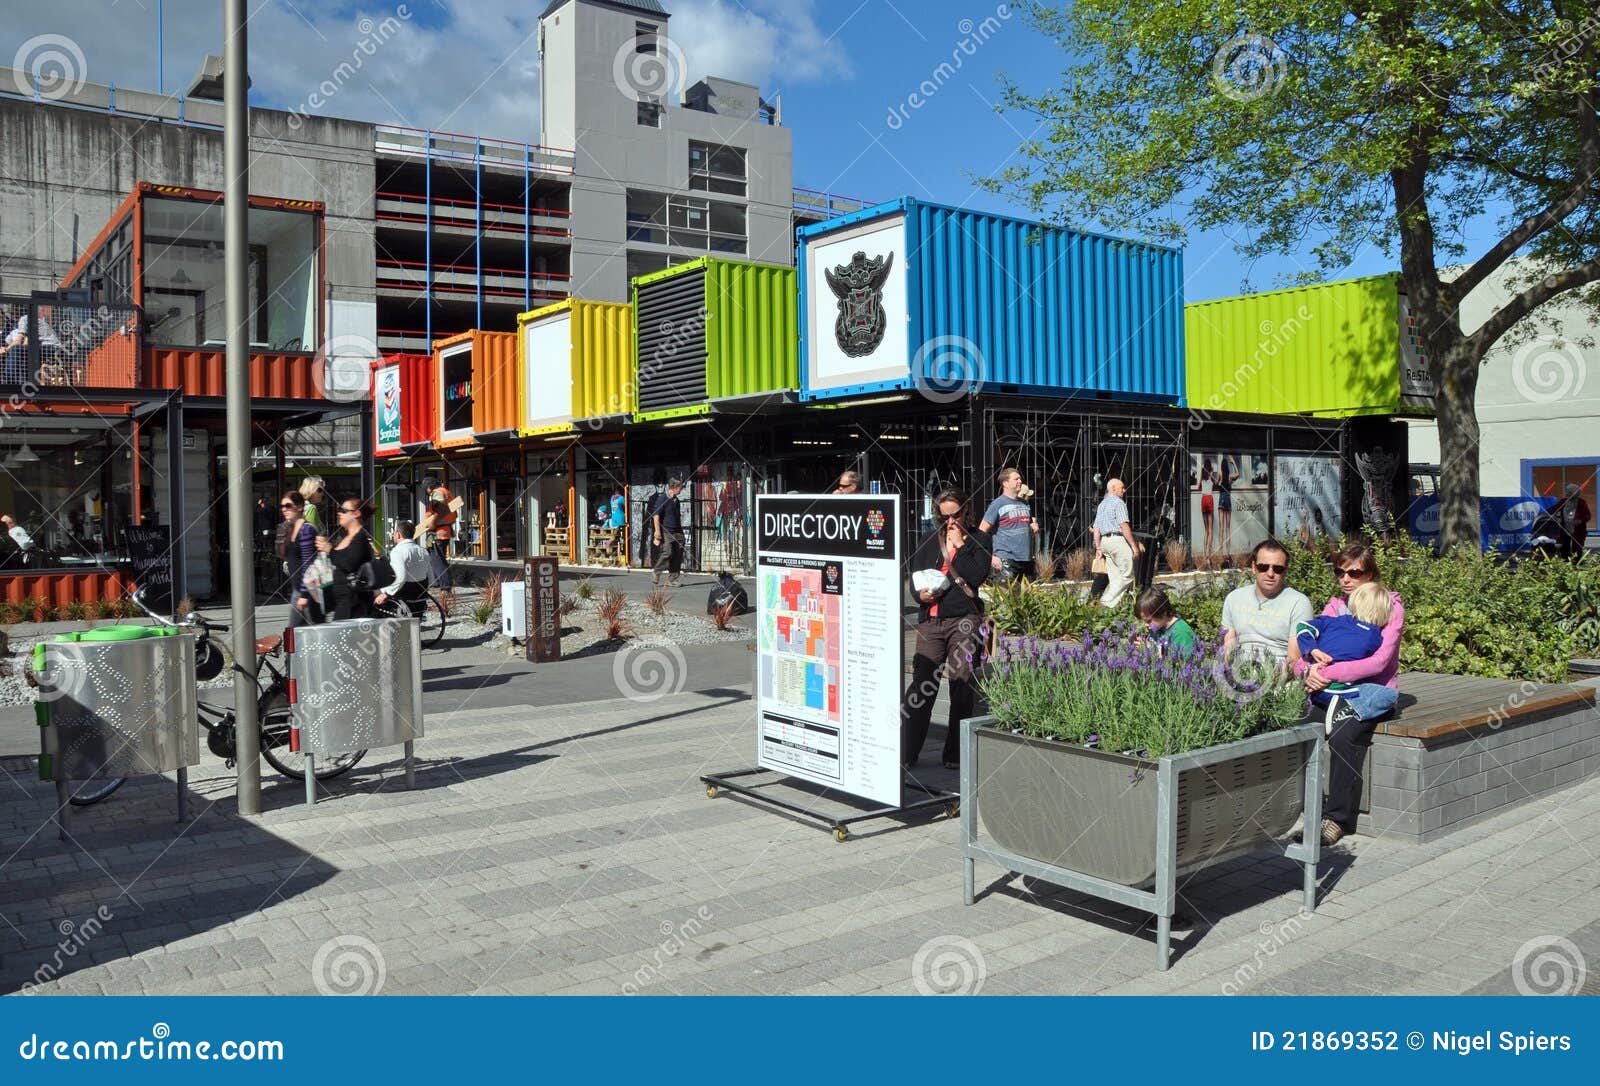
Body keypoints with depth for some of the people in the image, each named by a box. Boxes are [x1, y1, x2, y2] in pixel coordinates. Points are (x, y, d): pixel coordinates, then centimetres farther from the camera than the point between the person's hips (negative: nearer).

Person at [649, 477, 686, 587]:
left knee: (677, 555, 3)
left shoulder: (676, 500, 17)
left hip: (677, 532, 8)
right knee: (667, 552, -18)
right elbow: (656, 515, -11)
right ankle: (655, 574, 0)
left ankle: (672, 580, 9)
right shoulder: (662, 498, -7)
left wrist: (681, 531, 24)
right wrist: (657, 531, -17)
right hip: (666, 532, -8)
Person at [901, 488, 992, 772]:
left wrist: (959, 545, -5)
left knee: (961, 686, -1)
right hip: (930, 620, 2)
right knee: (921, 685, -4)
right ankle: (906, 755, 0)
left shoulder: (978, 540, 8)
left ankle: (955, 754, 8)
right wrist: (920, 593, -6)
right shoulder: (929, 541, 17)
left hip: (964, 620, -2)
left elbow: (976, 576, -6)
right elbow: (914, 576, 13)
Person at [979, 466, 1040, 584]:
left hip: (1027, 559, 7)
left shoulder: (1025, 503, 16)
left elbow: (1031, 524, 30)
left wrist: (1034, 527, 5)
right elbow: (982, 532, -8)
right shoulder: (998, 504, -4)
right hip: (1006, 560, -7)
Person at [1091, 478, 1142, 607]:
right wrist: (1134, 545, -14)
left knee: (1114, 577, 10)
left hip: (1105, 541, 9)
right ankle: (1107, 602, -11)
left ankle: (1114, 603, 6)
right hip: (1118, 539, -9)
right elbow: (1124, 526, -15)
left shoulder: (1102, 504, 19)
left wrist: (1098, 548, 18)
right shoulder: (1119, 503, -7)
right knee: (1127, 575, -4)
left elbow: (1096, 528, 17)